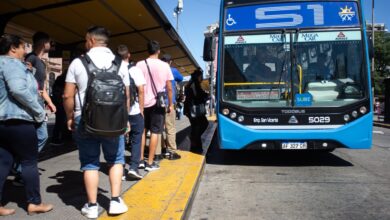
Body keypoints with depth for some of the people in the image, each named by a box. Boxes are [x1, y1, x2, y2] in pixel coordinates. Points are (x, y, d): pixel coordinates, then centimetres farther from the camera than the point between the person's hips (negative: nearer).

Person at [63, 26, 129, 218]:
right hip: (113, 119, 1)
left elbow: (68, 96, -4)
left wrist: (70, 117, 11)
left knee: (90, 163, 8)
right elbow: (126, 94, 3)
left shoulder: (78, 62, -3)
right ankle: (115, 201, 12)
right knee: (116, 159, 14)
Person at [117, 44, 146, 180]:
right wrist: (141, 109, -2)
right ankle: (133, 167, 0)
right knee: (136, 139, 10)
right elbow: (141, 90, -8)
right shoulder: (134, 69, -4)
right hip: (134, 111, -2)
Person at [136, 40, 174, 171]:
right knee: (154, 132, 3)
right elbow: (169, 88, -2)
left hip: (143, 103, 2)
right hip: (157, 103, -2)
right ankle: (150, 163, 5)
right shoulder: (164, 66, -3)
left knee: (142, 131, 16)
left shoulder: (140, 64, -1)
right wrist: (170, 104, 8)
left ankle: (140, 159, 20)